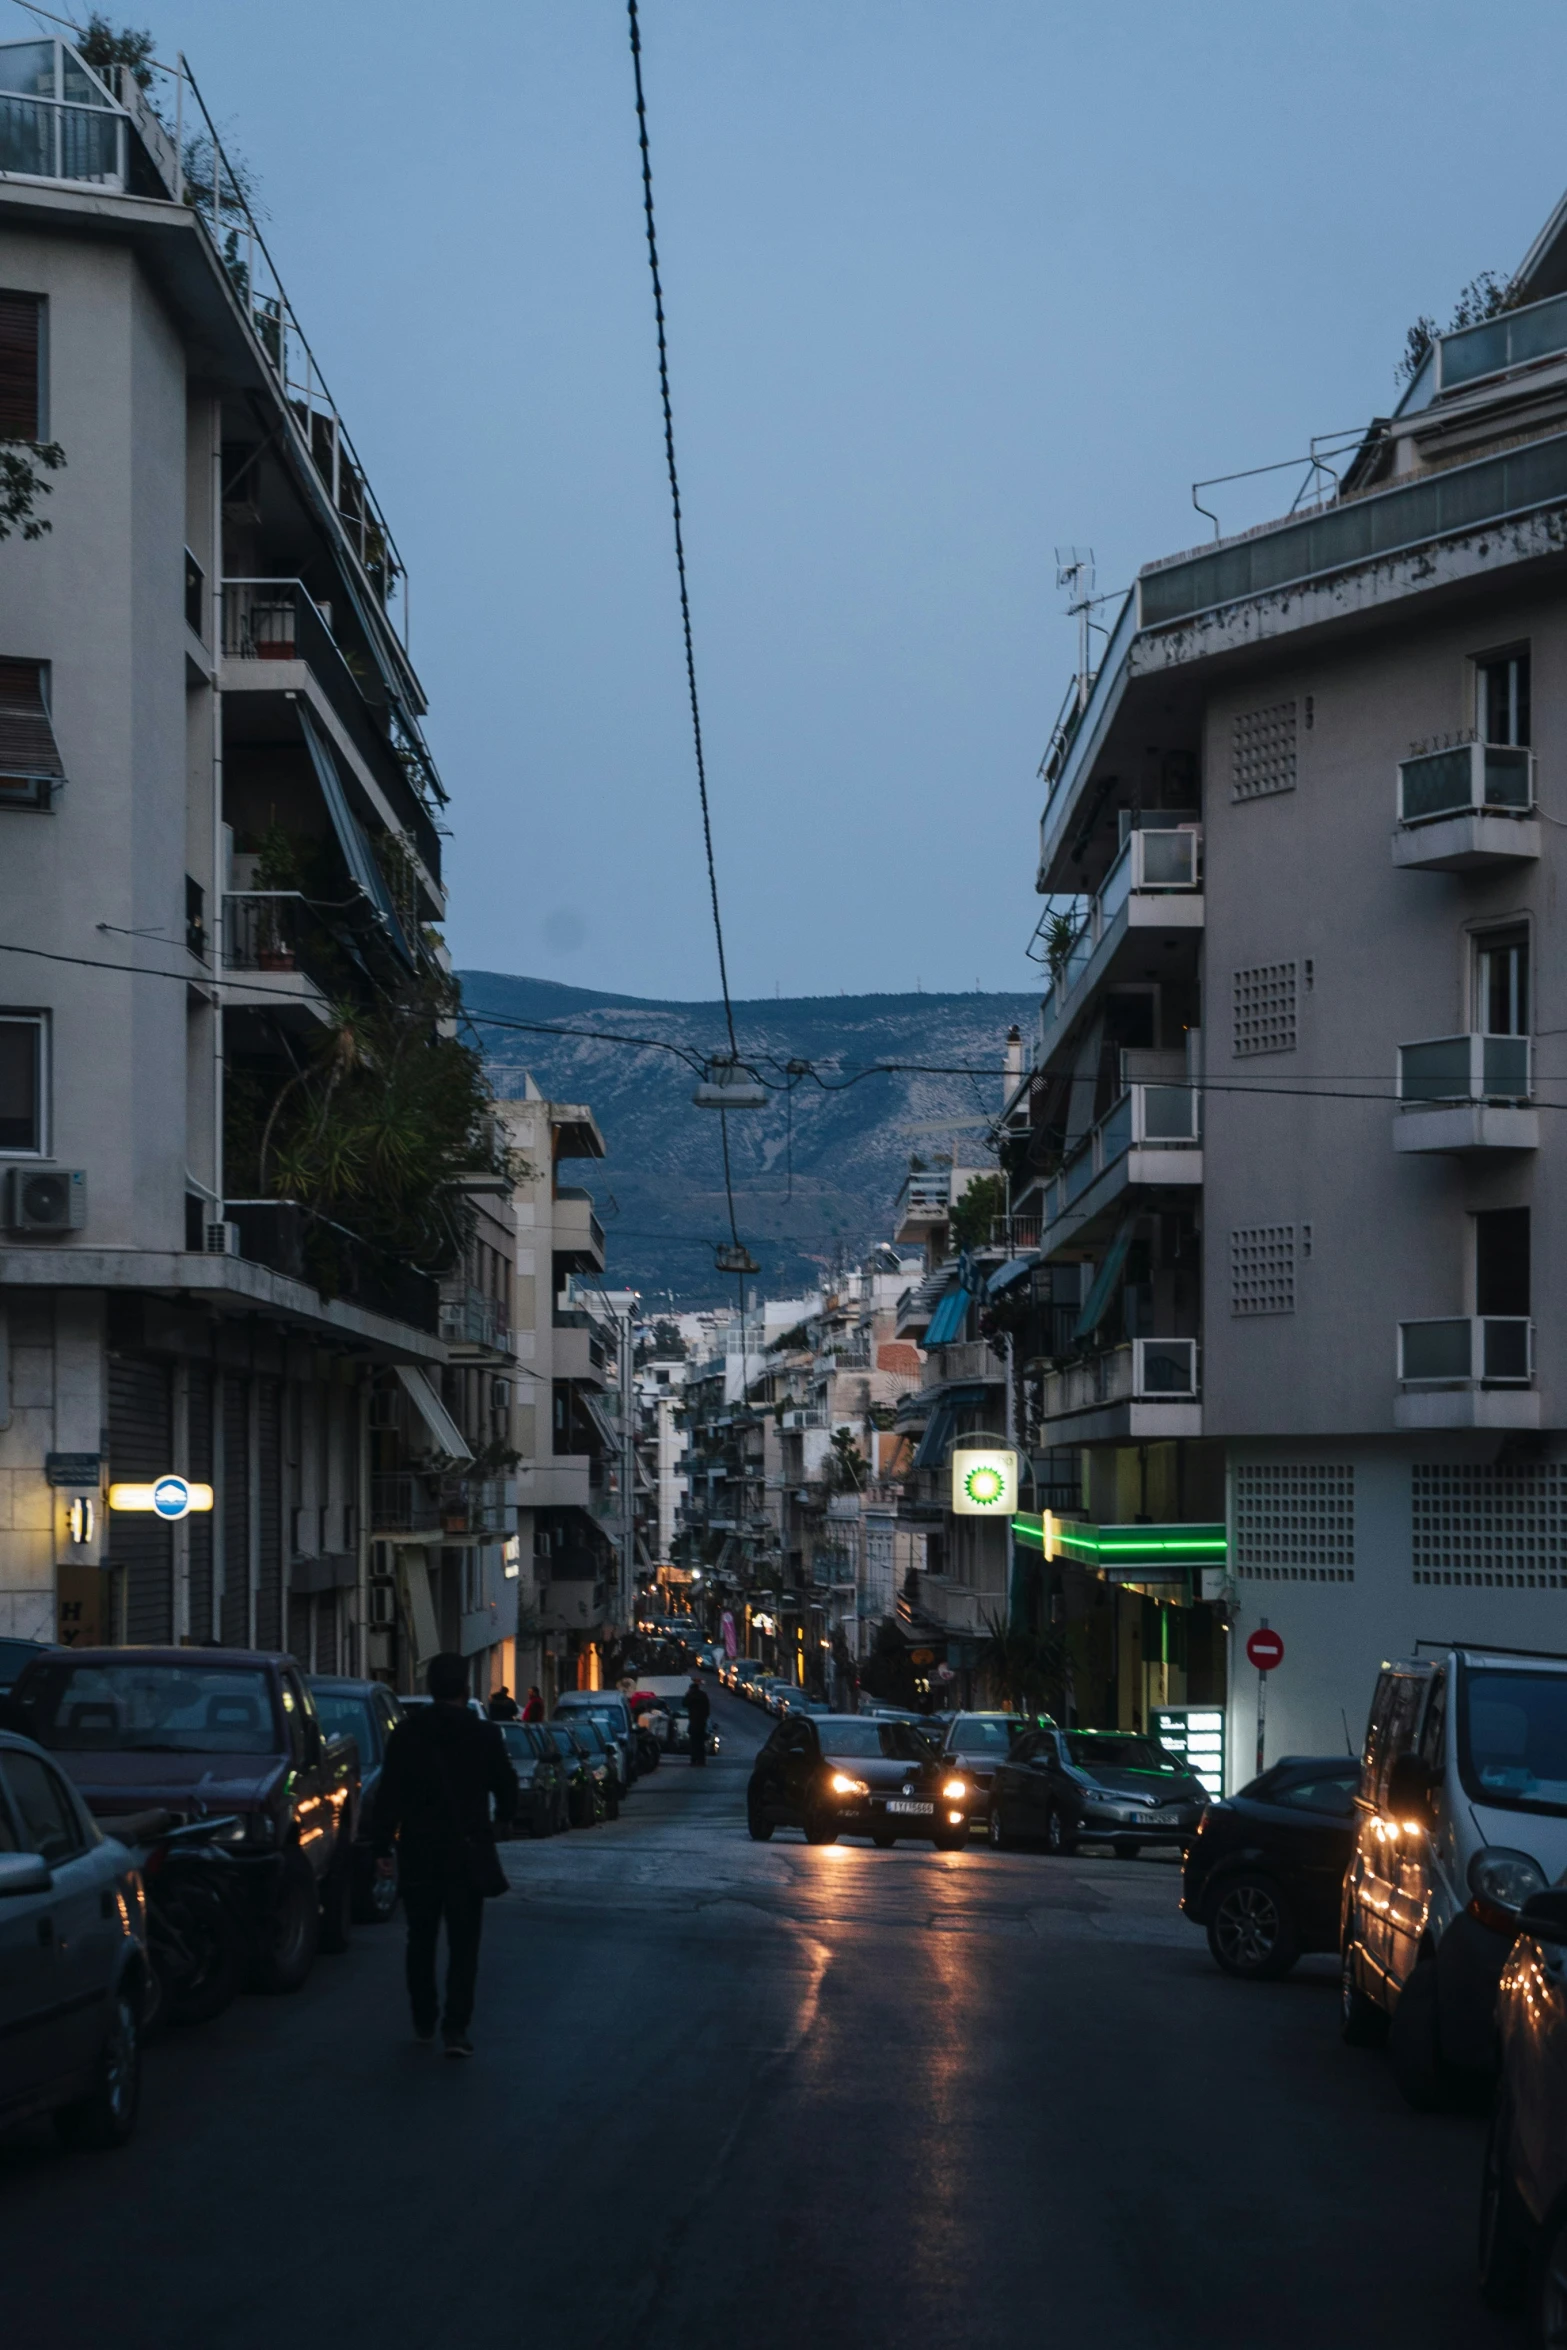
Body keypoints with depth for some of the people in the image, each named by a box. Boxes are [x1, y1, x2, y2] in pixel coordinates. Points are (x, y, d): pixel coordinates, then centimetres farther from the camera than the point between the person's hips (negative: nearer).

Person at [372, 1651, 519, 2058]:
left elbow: (389, 1795, -5)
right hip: (467, 1852, -1)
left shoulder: (406, 1734, -3)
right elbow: (508, 1791, 3)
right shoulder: (484, 1735, -5)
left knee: (421, 1940, 16)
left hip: (420, 1853, 1)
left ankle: (424, 2020, 24)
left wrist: (382, 1846, 0)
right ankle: (455, 2027, -10)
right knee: (463, 1943, 0)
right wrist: (502, 1814, 25)